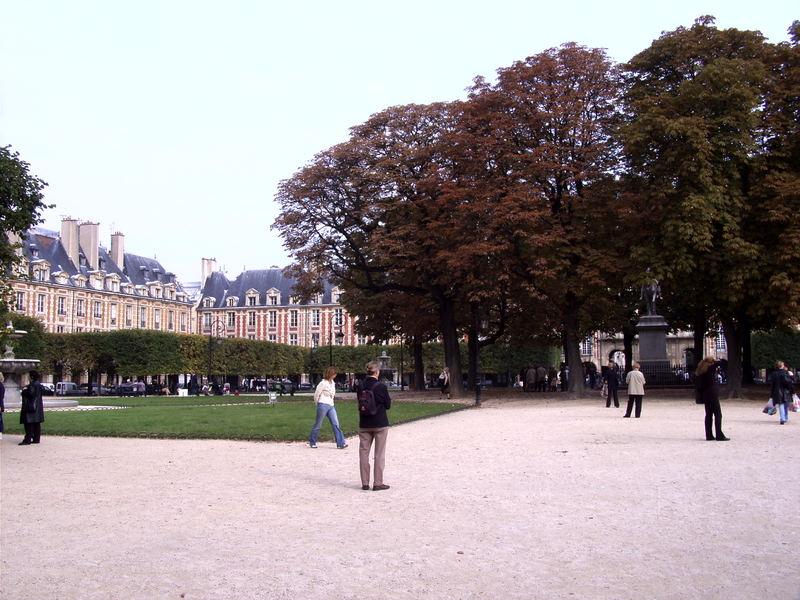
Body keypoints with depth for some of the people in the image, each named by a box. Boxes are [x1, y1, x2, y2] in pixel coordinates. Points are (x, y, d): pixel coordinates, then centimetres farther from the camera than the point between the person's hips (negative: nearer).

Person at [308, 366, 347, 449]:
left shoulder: (332, 383, 12)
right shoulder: (323, 383, -11)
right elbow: (316, 394, -5)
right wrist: (318, 404, 7)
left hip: (331, 406, 7)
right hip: (323, 405, -7)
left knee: (336, 424, -4)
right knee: (318, 425, 4)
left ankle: (341, 443, -8)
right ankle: (312, 442, 19)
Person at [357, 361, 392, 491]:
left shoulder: (360, 387, -2)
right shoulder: (381, 387, -13)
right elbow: (388, 405, -4)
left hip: (364, 425, 4)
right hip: (380, 424, -3)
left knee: (363, 452, 11)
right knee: (379, 454, 5)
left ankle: (365, 483, 14)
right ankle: (377, 483, 6)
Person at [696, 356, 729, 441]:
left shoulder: (701, 372, 10)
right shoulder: (710, 368, -9)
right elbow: (719, 363, -18)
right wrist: (715, 360, 3)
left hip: (705, 396, 8)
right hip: (713, 395, -8)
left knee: (708, 415, 10)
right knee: (718, 415, -4)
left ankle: (709, 435, 11)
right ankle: (719, 435, -7)